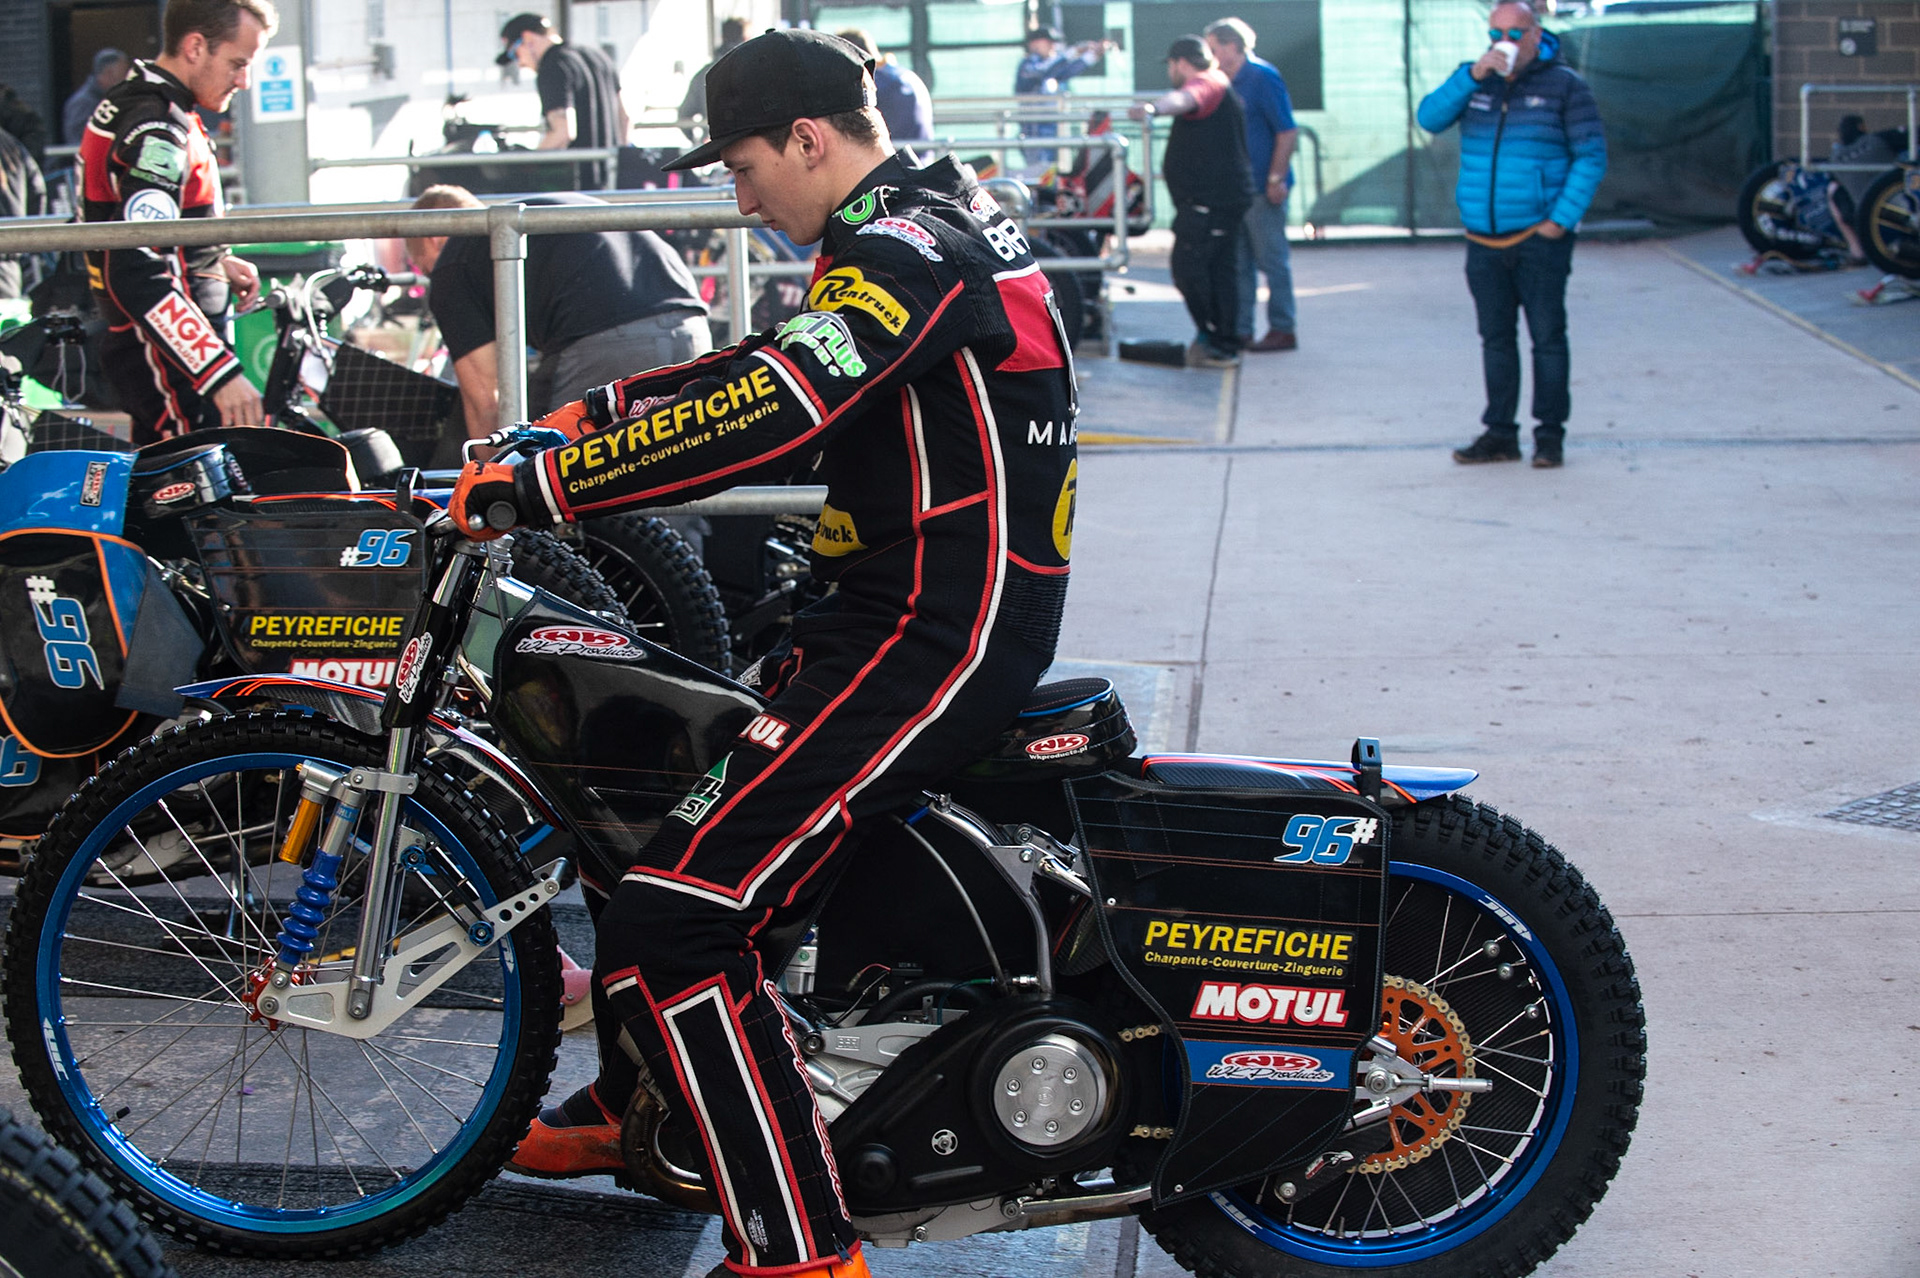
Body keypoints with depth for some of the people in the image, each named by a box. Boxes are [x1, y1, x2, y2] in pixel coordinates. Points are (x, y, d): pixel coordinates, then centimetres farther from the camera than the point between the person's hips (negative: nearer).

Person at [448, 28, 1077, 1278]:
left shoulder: (908, 251, -18)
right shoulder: (939, 213, 15)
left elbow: (763, 418, -31)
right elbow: (778, 362, 27)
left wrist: (539, 489, -27)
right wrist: (596, 410, 23)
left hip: (936, 634, -11)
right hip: (902, 600, 11)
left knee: (671, 926, -18)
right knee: (674, 793, 25)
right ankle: (640, 1106, 41)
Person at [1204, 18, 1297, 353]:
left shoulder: (1262, 78, -11)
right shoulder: (1228, 83, 13)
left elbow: (1288, 132, -15)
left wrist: (1276, 178, -18)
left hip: (1263, 188, -9)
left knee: (1271, 259, -3)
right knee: (1237, 261, 9)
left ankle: (1282, 330, 3)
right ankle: (1240, 330, 14)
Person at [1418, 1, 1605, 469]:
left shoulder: (1563, 85, -1)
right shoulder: (1476, 82, 11)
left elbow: (1591, 156, -4)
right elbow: (1430, 118, -3)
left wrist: (1563, 219, -11)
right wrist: (1472, 76, -15)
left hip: (1539, 239, -4)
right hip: (1484, 242, 4)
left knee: (1547, 337, -2)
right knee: (1496, 338, 8)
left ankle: (1550, 435, 5)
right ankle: (1500, 434, 14)